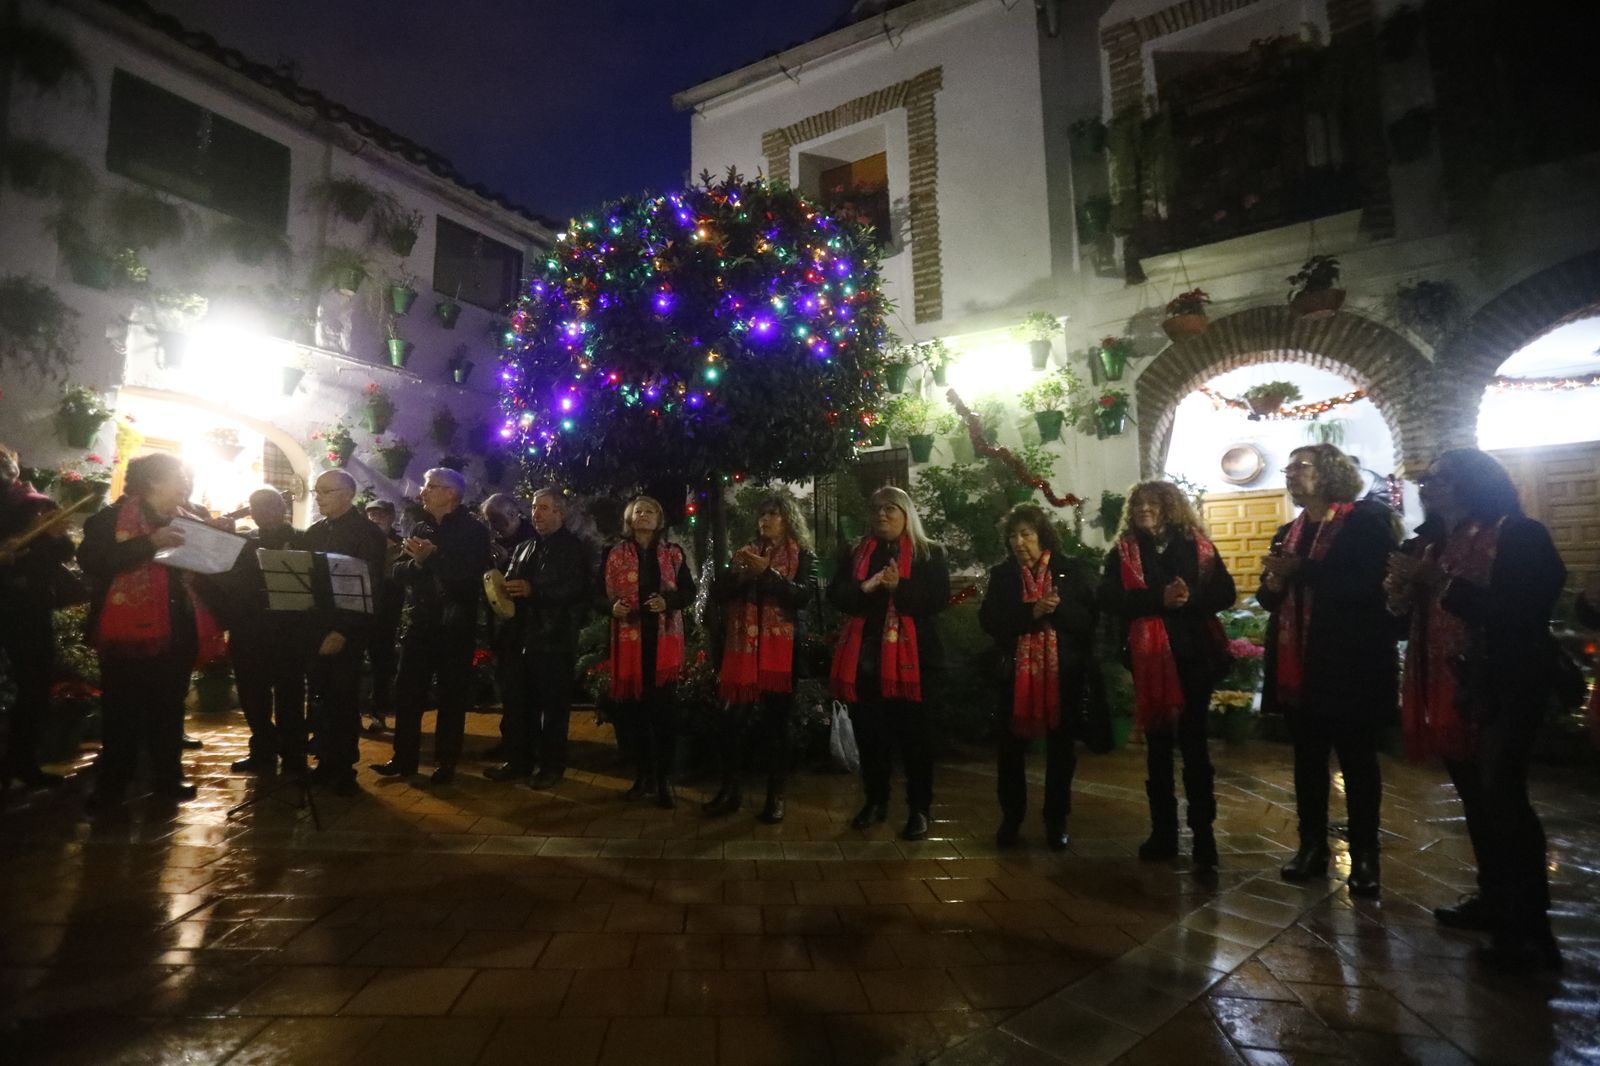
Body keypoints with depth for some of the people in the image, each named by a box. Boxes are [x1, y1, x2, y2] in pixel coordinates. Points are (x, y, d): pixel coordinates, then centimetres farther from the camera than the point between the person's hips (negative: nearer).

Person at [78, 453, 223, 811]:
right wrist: (150, 543, -23)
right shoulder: (113, 518, -2)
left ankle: (168, 775, 20)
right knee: (122, 710, 0)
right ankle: (111, 785, 11)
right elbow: (91, 561, -16)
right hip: (130, 629, -4)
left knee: (170, 707, 11)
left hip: (176, 630, 5)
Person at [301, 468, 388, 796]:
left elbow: (371, 588, -13)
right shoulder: (314, 532, 13)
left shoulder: (367, 532, -7)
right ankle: (326, 762, 20)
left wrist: (344, 631, -18)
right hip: (314, 628, 5)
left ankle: (344, 768, 13)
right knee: (320, 698, 8)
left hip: (346, 631, -5)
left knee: (344, 700, 2)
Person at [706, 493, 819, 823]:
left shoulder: (803, 556, 4)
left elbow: (804, 595, -12)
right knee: (732, 719, -1)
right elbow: (717, 593, 8)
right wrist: (735, 571, -10)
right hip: (743, 646, 3)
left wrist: (768, 573, -20)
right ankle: (730, 788, 14)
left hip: (783, 647, -3)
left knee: (776, 722, 3)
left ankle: (776, 796, 14)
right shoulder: (746, 553, 14)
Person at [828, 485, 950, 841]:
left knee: (912, 732, 2)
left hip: (911, 654, -3)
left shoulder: (930, 553, 4)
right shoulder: (858, 553, 14)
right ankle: (876, 801, 25)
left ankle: (920, 808, 15)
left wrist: (899, 587, -22)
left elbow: (939, 598, -8)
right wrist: (864, 588, -15)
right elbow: (834, 593, 5)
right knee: (868, 731, 9)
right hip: (865, 654, 4)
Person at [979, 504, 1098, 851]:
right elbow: (989, 620, -6)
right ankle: (1011, 819, 20)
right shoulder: (1001, 575, 5)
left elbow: (1089, 617, -5)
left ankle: (1056, 822, 23)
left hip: (1063, 672, -1)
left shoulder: (1073, 571, 1)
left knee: (1060, 750, 8)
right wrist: (1031, 612, -18)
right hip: (1015, 672, 1)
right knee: (1010, 748, 3)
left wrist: (1058, 608, -21)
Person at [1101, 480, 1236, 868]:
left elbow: (1225, 593, -3)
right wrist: (1159, 598, -21)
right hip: (1149, 658, 1)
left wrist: (1191, 596, -22)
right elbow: (1109, 597, -9)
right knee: (1158, 746, 11)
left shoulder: (1197, 545, 4)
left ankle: (1203, 832, 15)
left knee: (1194, 742, 4)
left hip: (1194, 655, -1)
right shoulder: (1123, 551, 4)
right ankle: (1163, 832, 21)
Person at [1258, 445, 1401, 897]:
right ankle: (1312, 845, 24)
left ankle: (1364, 855, 18)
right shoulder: (1287, 533, 15)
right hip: (1297, 665, 6)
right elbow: (1272, 597, 14)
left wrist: (1302, 571, -20)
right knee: (1307, 758, 12)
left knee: (1357, 759, 6)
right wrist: (1272, 584, -8)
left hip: (1348, 664, -6)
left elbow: (1369, 583, -19)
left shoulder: (1368, 519, -5)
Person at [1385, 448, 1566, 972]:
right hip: (1449, 689, 7)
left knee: (1502, 798, -8)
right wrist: (1405, 588, -5)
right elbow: (1417, 615, 14)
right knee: (1476, 799, 14)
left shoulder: (1518, 534, -8)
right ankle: (1494, 901, 26)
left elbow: (1522, 613, -19)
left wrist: (1447, 585, -22)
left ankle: (1530, 929, 2)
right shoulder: (1436, 546, 13)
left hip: (1501, 687, -7)